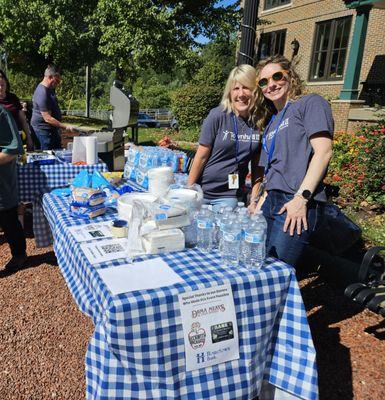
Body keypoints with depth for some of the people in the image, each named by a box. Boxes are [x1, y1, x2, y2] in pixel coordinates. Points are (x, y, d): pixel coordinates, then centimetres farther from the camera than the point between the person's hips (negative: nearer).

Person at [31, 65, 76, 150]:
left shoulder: (50, 89, 8)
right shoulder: (42, 94, -25)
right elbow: (48, 118, -28)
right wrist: (65, 127, -29)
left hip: (52, 129, 10)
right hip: (44, 130, -10)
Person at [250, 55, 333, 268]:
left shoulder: (311, 103, 2)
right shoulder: (270, 122, 23)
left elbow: (323, 151, -10)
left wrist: (301, 197, -18)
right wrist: (258, 204, 14)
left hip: (298, 204, -7)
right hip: (271, 202, 7)